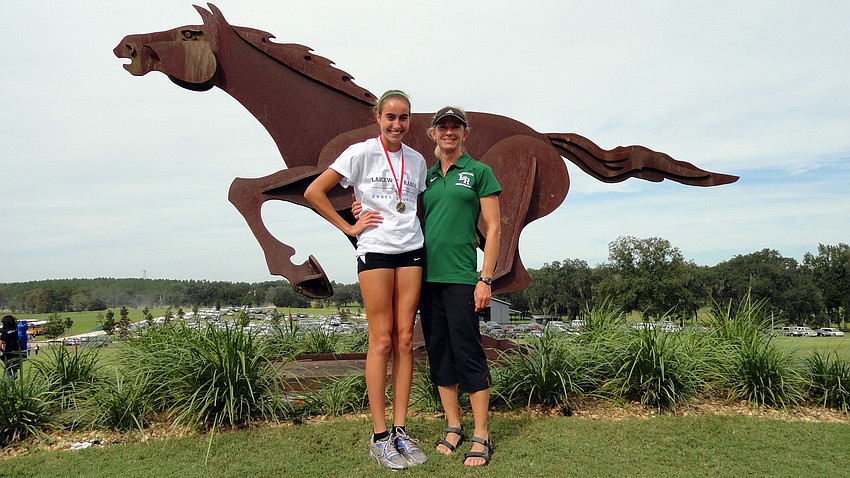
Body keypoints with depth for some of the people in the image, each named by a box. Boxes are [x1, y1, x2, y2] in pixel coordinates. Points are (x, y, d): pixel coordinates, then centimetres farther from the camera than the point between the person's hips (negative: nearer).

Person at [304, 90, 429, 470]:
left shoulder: (417, 160, 13)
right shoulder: (362, 153, -2)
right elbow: (314, 192, -5)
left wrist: (413, 227, 7)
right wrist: (348, 227, -6)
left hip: (412, 250, 5)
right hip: (375, 250, -4)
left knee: (405, 340, 3)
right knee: (382, 342, -5)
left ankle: (400, 431, 12)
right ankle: (379, 438, 5)